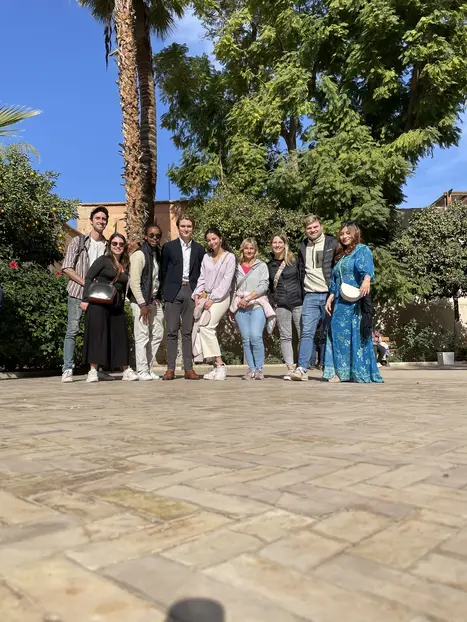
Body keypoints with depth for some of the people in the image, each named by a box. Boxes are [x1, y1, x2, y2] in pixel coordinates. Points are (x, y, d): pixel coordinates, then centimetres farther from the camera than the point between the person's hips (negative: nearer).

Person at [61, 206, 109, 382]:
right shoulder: (78, 241, 2)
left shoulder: (108, 246, 9)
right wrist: (85, 283, -11)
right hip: (77, 292, -3)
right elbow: (67, 268, -3)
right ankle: (67, 370, -2)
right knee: (72, 330, -5)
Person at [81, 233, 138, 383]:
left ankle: (127, 370, 14)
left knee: (120, 336, 6)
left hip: (117, 306, 5)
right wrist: (85, 299, -12)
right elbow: (89, 278, -4)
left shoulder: (125, 265, 16)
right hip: (99, 304, -5)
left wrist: (122, 305, 13)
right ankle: (93, 371, 1)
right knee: (97, 334, -4)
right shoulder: (103, 260, 1)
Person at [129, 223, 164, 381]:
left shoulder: (158, 255, 13)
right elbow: (134, 282, -14)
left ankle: (149, 368, 19)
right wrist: (142, 304, -16)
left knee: (157, 334, 9)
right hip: (141, 301, -8)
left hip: (154, 301, 8)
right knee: (142, 336, -5)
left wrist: (158, 298, 5)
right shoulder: (139, 255, -9)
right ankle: (142, 371, 4)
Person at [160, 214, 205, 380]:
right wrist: (164, 293, -1)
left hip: (191, 292, 1)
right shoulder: (169, 247, 6)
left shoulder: (199, 249, 11)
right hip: (173, 293, -1)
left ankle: (189, 368, 6)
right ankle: (170, 368, 4)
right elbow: (163, 272, 5)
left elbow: (201, 273, 12)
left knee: (188, 332, 4)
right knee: (172, 332, 0)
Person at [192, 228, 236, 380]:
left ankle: (220, 365, -17)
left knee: (206, 326, -23)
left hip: (220, 297, -6)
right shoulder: (206, 257, 17)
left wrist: (212, 299, -13)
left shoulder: (229, 257, 0)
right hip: (204, 296, 6)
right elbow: (202, 278, 16)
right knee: (198, 327, -6)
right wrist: (197, 295, 0)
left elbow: (226, 281, -7)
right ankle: (216, 366, 0)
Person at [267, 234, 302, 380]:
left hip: (298, 302, -2)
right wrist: (274, 300, 10)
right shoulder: (269, 265, 13)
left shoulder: (294, 261, 4)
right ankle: (290, 368, 7)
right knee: (285, 337, 2)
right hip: (281, 305, 2)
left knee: (303, 335, -3)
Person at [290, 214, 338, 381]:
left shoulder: (332, 244, 3)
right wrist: (302, 293, 15)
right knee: (307, 333, -7)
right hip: (310, 296, 3)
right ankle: (302, 369, -10)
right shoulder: (303, 248, 16)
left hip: (329, 294, -3)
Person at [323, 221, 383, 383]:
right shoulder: (340, 256, 23)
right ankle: (341, 372, 4)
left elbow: (367, 268, -20)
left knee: (357, 335, -9)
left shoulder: (362, 250, 1)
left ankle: (360, 373, -6)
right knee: (339, 335, 2)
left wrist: (367, 280, -40)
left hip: (356, 300, -7)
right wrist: (330, 298, 13)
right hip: (340, 303, 7)